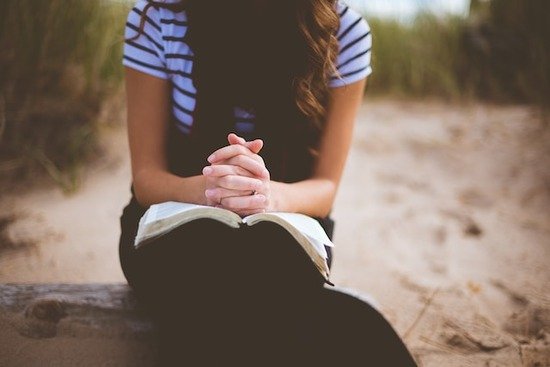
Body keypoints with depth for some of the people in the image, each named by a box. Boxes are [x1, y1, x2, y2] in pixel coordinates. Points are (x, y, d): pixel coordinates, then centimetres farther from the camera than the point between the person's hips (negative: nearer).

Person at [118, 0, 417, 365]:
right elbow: (146, 178, -8)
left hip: (282, 229, -1)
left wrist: (269, 194, -31)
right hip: (177, 221, 2)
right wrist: (210, 188, -32)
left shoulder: (345, 30, -10)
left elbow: (325, 187, -6)